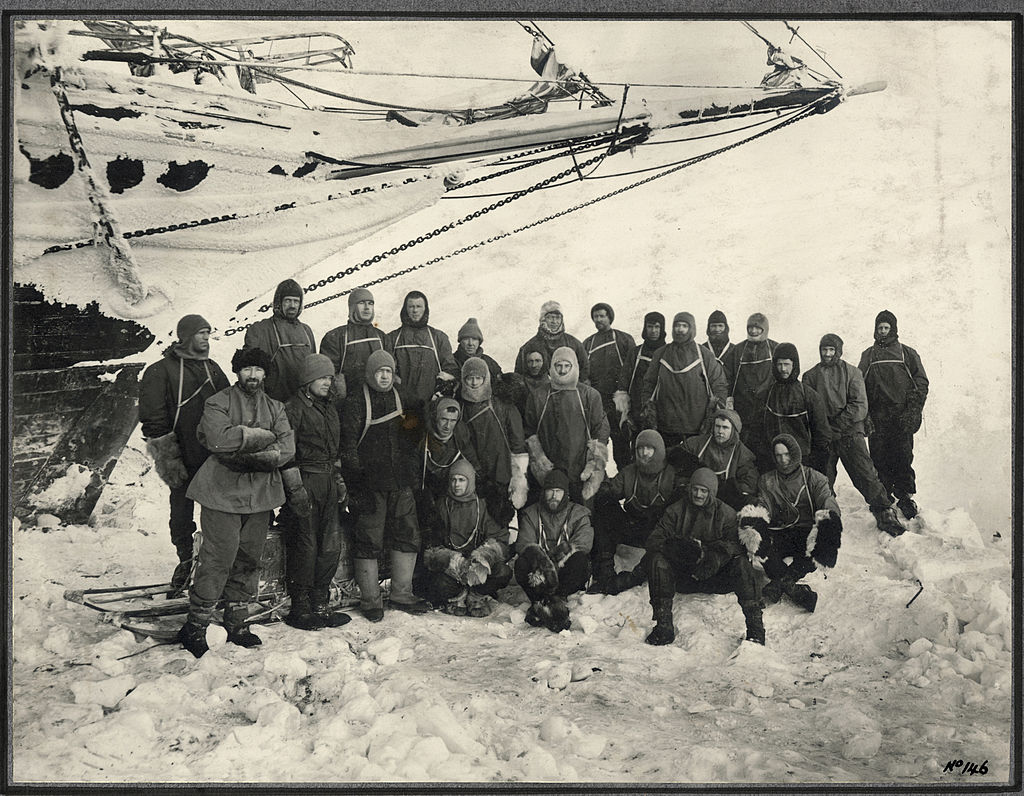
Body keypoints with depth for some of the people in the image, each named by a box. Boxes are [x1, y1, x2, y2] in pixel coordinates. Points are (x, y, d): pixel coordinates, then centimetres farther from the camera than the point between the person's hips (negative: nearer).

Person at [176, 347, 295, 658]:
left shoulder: (275, 408, 13)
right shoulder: (218, 403, 1)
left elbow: (286, 449, -2)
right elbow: (219, 439, -19)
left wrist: (245, 457, -13)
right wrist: (263, 437, -12)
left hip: (260, 494, 5)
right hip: (222, 493, -5)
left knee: (249, 560, 9)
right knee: (217, 560, -7)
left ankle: (236, 623, 21)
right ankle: (195, 626, 4)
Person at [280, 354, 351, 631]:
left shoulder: (329, 407, 17)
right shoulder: (294, 408, -7)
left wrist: (339, 480, 19)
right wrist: (296, 488, -15)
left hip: (328, 482, 8)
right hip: (305, 481, -7)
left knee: (331, 546, 6)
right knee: (305, 546, -5)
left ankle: (320, 605, 16)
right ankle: (300, 609, 5)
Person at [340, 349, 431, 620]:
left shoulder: (401, 399, 16)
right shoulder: (355, 402, 0)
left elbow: (413, 438, 25)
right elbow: (348, 443, -5)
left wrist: (412, 426, 1)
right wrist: (355, 480, -13)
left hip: (401, 481, 5)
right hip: (370, 483, -5)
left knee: (408, 535, 6)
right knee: (368, 541, -1)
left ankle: (402, 594, 19)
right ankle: (370, 600, 8)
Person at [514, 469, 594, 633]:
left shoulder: (578, 514, 7)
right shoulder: (531, 514, 10)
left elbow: (583, 542, -11)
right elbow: (523, 543, -6)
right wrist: (539, 557, -31)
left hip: (567, 573, -1)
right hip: (540, 571, 1)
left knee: (580, 560, -33)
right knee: (521, 563, -30)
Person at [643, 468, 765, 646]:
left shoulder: (726, 514, 3)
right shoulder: (676, 511, 3)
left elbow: (736, 543, -10)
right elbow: (654, 541, -6)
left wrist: (713, 556, -31)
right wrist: (678, 547, -26)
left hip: (715, 577, 0)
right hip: (683, 577, 1)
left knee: (741, 562, -28)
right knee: (659, 560, -28)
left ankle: (755, 624, -26)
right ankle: (664, 626, -29)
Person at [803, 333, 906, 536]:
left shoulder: (851, 373, 4)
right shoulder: (811, 376, 10)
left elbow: (860, 406, -4)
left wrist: (838, 422, -12)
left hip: (850, 433, -2)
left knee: (865, 474, -7)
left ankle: (885, 514, -2)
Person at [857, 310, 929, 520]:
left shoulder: (907, 353, 9)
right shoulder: (868, 355, 14)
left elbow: (921, 383, 6)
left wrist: (913, 410, -6)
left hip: (902, 414, -2)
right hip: (877, 415, 2)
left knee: (903, 456, -5)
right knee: (879, 457, -1)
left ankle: (906, 496, 3)